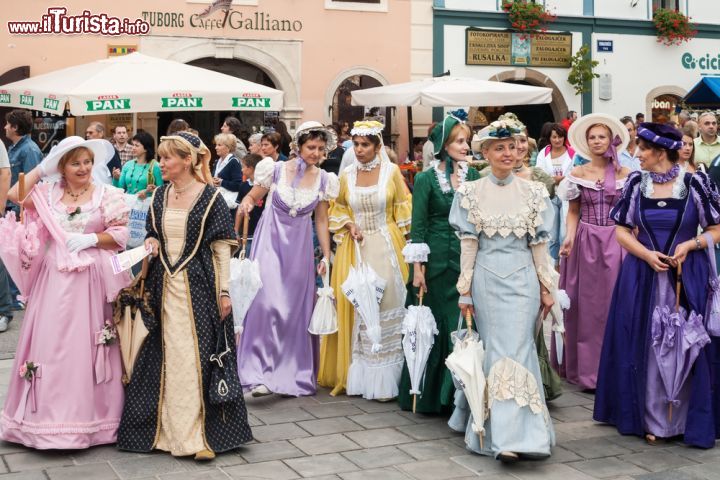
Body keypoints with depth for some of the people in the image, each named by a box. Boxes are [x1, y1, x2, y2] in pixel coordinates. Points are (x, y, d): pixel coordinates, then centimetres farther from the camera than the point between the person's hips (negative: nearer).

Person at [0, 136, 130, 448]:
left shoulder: (107, 195, 1)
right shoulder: (49, 191, 8)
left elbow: (122, 234, -3)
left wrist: (91, 239, -13)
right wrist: (43, 167, -6)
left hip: (90, 280, -2)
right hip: (54, 279, 2)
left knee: (85, 346, 2)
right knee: (51, 345, 4)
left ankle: (87, 416, 12)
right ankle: (50, 414, 15)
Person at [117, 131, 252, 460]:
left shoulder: (210, 198, -6)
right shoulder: (160, 196, 9)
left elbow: (221, 248, -6)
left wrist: (224, 293, -10)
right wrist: (150, 244, -4)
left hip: (198, 287, -5)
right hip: (164, 285, 5)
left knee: (197, 358, -3)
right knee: (167, 358, 7)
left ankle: (201, 435, 5)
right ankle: (172, 430, 18)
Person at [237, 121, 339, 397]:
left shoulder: (324, 180, 1)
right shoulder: (276, 170, -6)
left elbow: (321, 221, 7)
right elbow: (253, 196, 7)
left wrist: (326, 256, 3)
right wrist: (246, 203, -16)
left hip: (299, 248, 3)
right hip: (270, 241, -3)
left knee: (297, 309, 6)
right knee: (266, 302, -15)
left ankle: (292, 373, 19)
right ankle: (261, 372, -10)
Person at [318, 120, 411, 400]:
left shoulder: (392, 172, -1)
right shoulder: (347, 175, 5)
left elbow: (403, 211, 2)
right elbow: (338, 210, 15)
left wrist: (406, 248, -3)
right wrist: (349, 225, -4)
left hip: (386, 248, -2)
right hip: (355, 248, 2)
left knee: (386, 306, -3)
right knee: (355, 308, 3)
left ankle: (384, 380, 3)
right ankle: (356, 375, 14)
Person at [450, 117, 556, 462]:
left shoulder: (533, 192, 4)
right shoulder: (471, 193, 2)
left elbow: (539, 244, 6)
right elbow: (468, 244, 2)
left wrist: (547, 288, 6)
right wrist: (465, 291, 0)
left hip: (522, 278, 0)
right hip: (487, 278, 0)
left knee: (516, 349, -5)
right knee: (494, 350, 3)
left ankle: (513, 434, -2)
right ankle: (498, 431, 10)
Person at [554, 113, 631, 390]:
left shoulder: (624, 174, 3)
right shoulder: (577, 174, 5)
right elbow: (573, 212, 7)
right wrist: (569, 237, -9)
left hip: (615, 243, -1)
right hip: (585, 243, 1)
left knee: (613, 304, 2)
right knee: (585, 305, 4)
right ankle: (587, 369, 11)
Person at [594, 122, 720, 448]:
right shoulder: (636, 183, 4)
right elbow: (622, 230, 6)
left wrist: (690, 244, -15)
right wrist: (647, 254, -9)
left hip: (688, 277, -2)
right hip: (643, 275, 2)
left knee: (687, 346, 1)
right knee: (646, 346, 4)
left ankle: (688, 420, 15)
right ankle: (652, 420, 15)